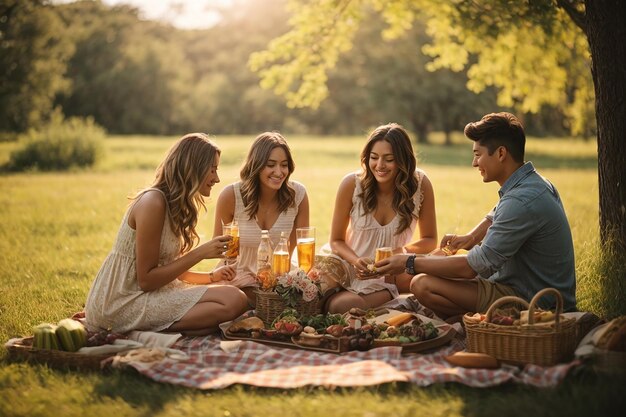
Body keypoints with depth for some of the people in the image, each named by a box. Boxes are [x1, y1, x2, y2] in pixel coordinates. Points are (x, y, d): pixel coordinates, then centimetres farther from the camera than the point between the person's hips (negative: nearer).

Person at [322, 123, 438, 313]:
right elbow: (336, 240, 1)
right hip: (352, 268, -1)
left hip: (392, 275, 1)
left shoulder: (420, 184, -10)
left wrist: (404, 251, -18)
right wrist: (356, 261, -20)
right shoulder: (352, 184, -12)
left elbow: (430, 240, 3)